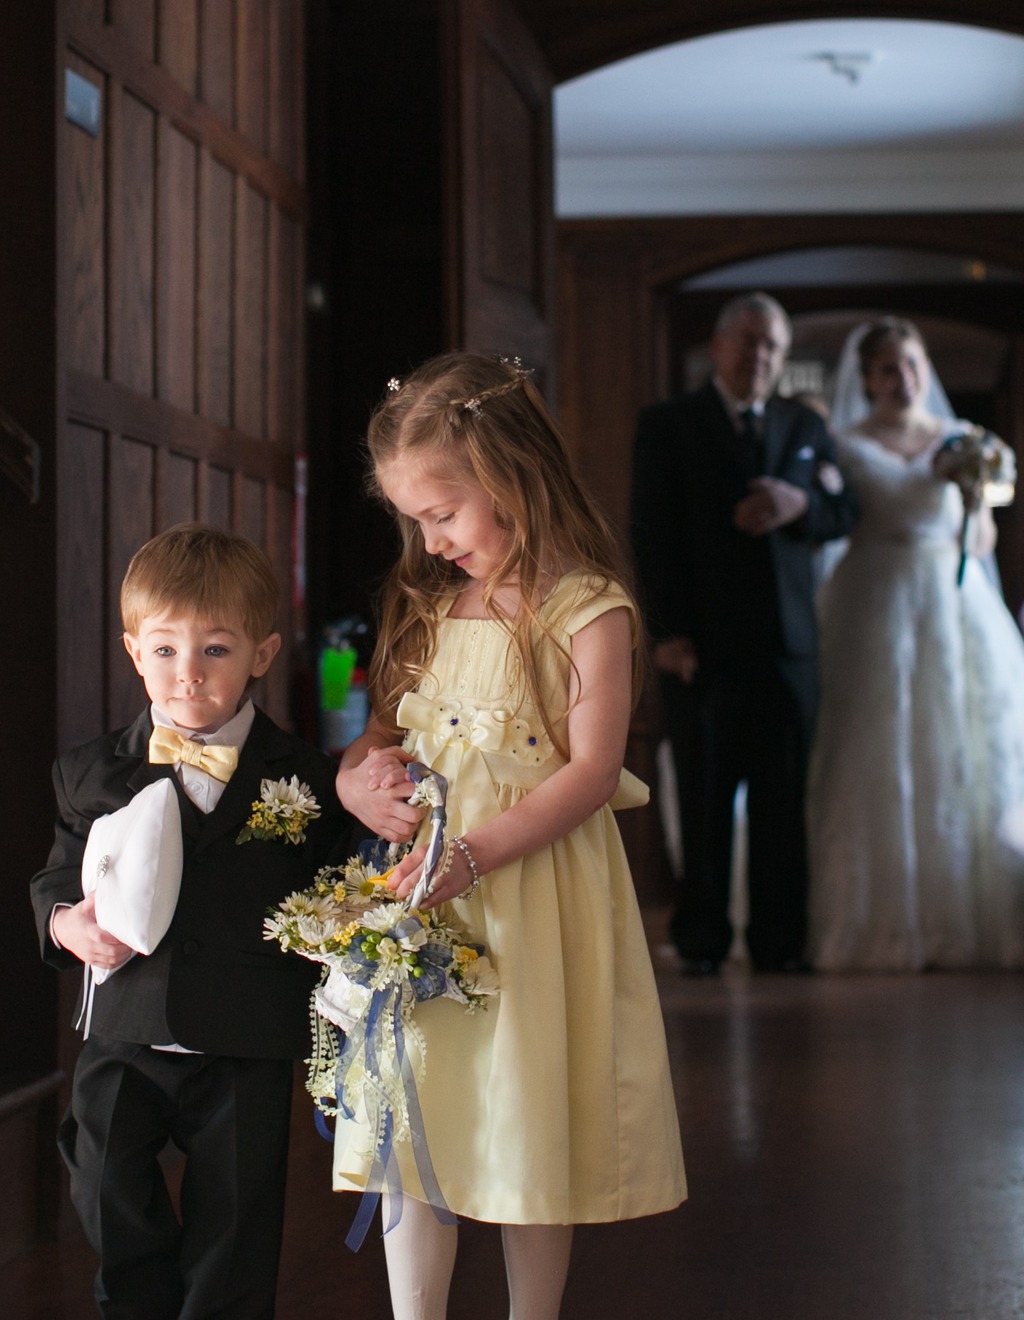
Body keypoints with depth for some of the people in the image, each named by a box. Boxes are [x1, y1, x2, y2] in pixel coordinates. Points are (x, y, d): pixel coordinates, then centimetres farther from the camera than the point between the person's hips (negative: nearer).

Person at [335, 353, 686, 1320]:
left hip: (535, 885, -5)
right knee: (409, 1128, 3)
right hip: (427, 881, 5)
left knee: (532, 1131, 2)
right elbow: (379, 733, 19)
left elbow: (592, 771, -15)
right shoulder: (427, 606, 12)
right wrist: (360, 778, -5)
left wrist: (473, 855, -24)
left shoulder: (586, 611, -8)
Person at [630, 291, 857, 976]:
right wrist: (669, 631, -11)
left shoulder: (807, 426, 17)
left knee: (783, 797, 1)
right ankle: (703, 939, 7)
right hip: (701, 643, -3)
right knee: (705, 797, 1)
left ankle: (779, 939, 7)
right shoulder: (667, 424, 5)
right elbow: (653, 532, -2)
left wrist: (801, 504, -10)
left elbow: (844, 514, 13)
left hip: (787, 643, 3)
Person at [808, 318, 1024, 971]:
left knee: (968, 756, -1)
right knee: (882, 764, -4)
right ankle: (888, 923, 0)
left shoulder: (962, 440, 12)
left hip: (957, 609, 2)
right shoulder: (846, 447, 5)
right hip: (877, 614, -2)